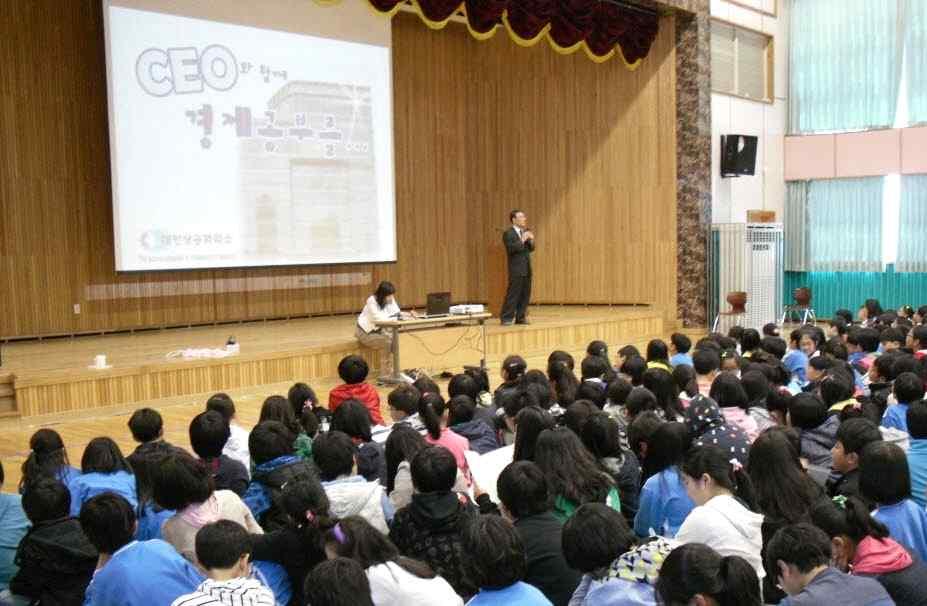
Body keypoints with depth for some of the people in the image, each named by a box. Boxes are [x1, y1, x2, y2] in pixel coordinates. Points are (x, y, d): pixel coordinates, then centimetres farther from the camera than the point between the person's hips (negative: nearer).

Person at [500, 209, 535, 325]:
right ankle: (506, 318, -2)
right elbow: (511, 248, -21)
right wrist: (522, 240, -21)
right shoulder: (508, 233, -8)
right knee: (513, 294, -6)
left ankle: (520, 317, 14)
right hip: (516, 269, -7)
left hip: (527, 269, 7)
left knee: (525, 294, 7)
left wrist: (531, 241, -4)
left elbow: (530, 249, 15)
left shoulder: (525, 232, 14)